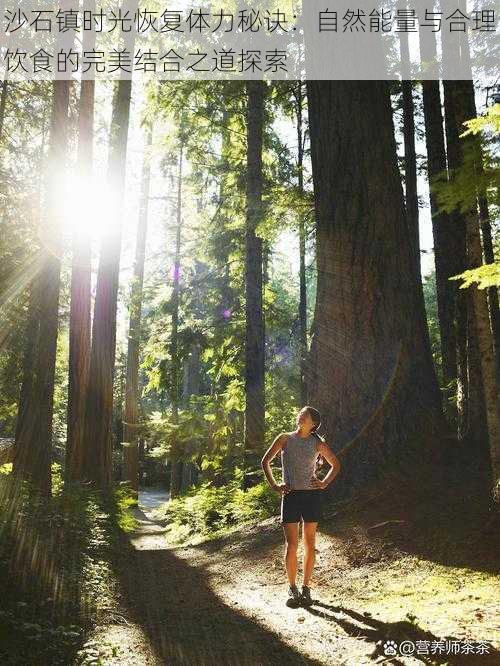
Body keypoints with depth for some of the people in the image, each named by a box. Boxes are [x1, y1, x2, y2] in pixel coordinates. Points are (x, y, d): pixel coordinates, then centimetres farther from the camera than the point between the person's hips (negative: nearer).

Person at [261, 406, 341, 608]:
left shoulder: (317, 444, 4)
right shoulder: (285, 439, 3)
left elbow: (335, 464, 16)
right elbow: (265, 462, 9)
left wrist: (324, 483, 4)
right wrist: (274, 485, 1)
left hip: (311, 495, 1)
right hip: (290, 495, -1)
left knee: (309, 545, 6)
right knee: (291, 545, -1)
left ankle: (305, 588, 18)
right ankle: (292, 589, 13)